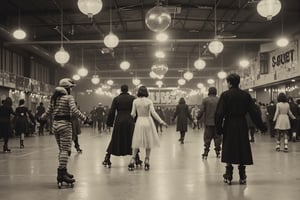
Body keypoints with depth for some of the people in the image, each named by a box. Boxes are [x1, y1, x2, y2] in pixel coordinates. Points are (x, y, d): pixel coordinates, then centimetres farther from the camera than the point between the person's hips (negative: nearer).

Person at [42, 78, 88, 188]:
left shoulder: (54, 97, 12)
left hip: (55, 125, 7)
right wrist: (85, 118, -15)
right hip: (65, 124, -7)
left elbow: (48, 112, 14)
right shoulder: (68, 97, -8)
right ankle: (61, 173, -15)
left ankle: (63, 171, 20)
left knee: (62, 149, 15)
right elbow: (74, 111, -20)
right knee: (65, 149, -8)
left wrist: (41, 117, 33)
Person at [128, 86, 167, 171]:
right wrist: (161, 121, -9)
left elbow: (133, 114, 0)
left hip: (139, 122, 2)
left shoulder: (135, 101, -3)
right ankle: (147, 161, 6)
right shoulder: (149, 101, -8)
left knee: (137, 142, 8)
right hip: (148, 122, -2)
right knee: (148, 142, 8)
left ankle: (132, 160, -1)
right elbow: (153, 113, -13)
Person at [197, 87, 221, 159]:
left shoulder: (205, 100, -4)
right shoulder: (219, 100, 2)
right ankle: (217, 152, 12)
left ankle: (206, 153, 1)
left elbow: (201, 110, -7)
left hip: (208, 122, -2)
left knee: (207, 138, 2)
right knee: (217, 137, 9)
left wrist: (198, 117, 8)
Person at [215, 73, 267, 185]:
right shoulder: (245, 95, 1)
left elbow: (220, 113, -10)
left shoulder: (225, 95, -7)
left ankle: (228, 177, 7)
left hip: (229, 125, -2)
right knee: (242, 150, 9)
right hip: (242, 125, 2)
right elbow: (254, 112, 2)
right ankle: (242, 177, 11)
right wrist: (261, 126, 8)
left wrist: (219, 128, -4)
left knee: (229, 151, 6)